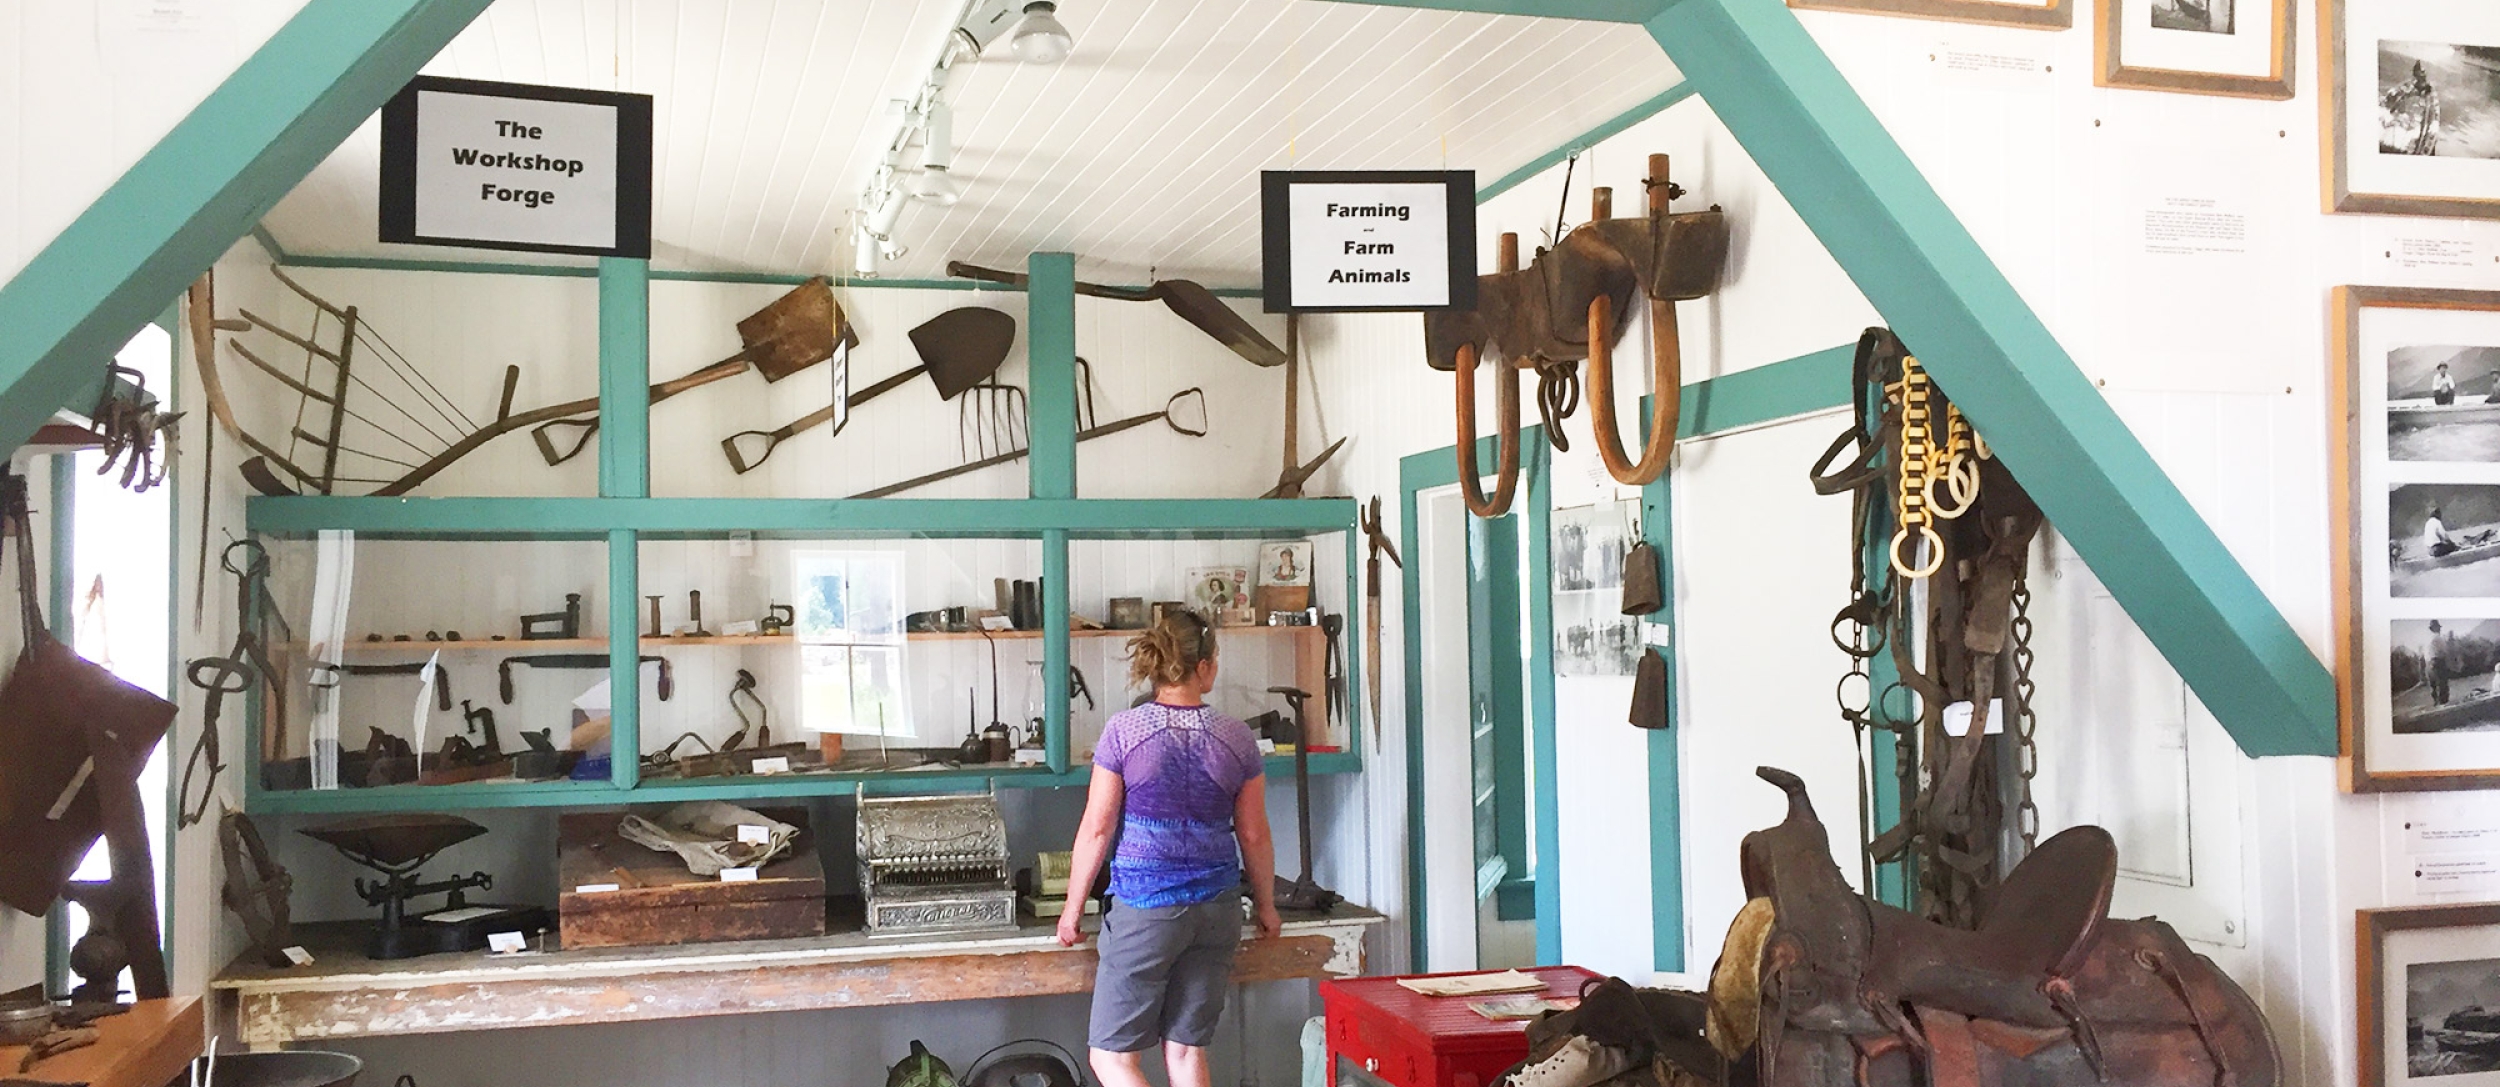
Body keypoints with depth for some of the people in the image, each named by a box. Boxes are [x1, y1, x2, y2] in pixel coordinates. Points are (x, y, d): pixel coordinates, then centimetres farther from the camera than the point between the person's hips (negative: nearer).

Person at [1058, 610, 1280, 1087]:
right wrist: (1266, 905, 21)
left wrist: (1073, 906, 5)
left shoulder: (1123, 731, -8)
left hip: (1144, 910, -4)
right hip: (1216, 909, 4)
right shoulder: (1237, 738, 0)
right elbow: (1254, 836, 7)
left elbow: (1096, 830, -7)